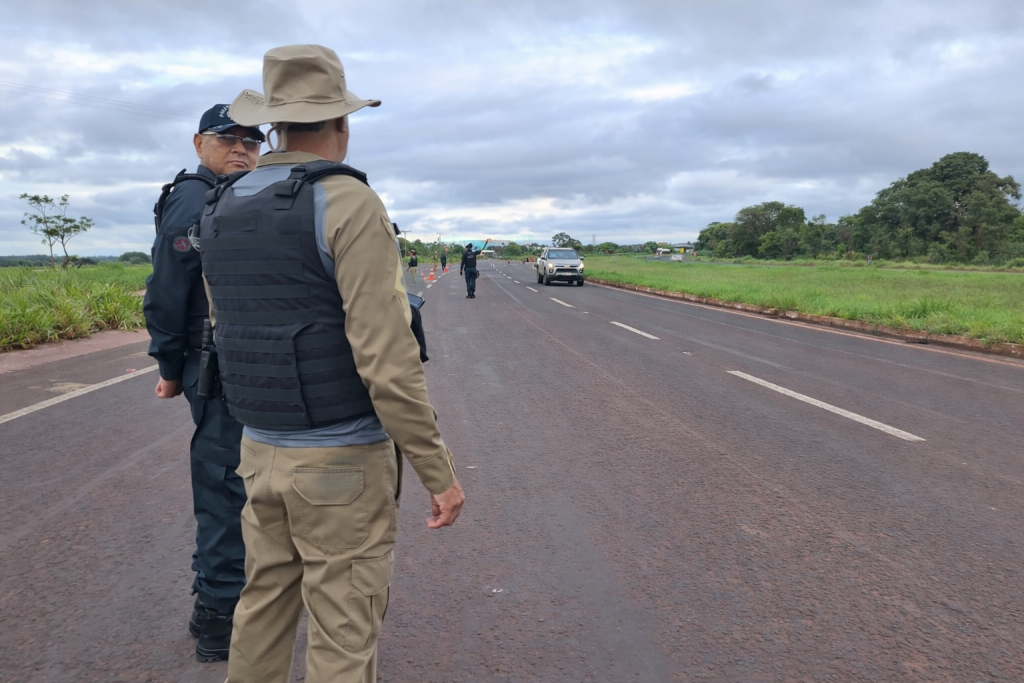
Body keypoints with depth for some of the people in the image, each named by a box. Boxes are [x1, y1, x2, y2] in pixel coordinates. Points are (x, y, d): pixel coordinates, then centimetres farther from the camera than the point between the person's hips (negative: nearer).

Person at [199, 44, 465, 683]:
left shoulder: (223, 211, 6)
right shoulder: (351, 204, -17)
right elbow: (388, 358, -23)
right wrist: (441, 472, -15)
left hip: (263, 448, 7)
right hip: (343, 461, -7)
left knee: (265, 606, 21)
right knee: (343, 631, 6)